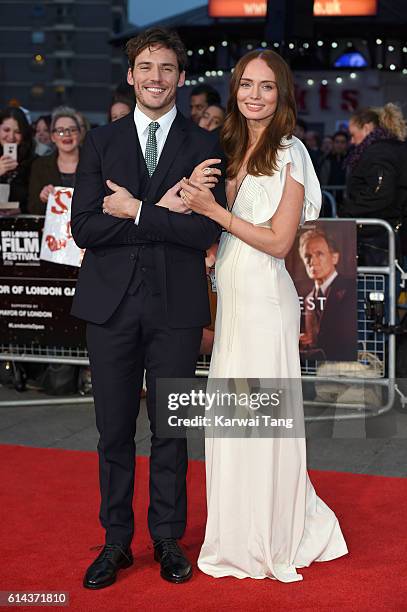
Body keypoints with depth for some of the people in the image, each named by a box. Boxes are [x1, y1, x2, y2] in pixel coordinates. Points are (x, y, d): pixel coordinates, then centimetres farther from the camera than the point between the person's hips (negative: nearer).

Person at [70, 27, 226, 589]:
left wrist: (137, 212, -11)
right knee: (114, 429, 8)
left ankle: (168, 539, 24)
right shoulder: (101, 142, 7)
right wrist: (164, 214, -12)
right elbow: (85, 227, -5)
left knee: (170, 428, 9)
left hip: (175, 307, -1)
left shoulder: (203, 146, 3)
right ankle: (116, 541, 22)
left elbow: (207, 231, -10)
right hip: (112, 304, 1)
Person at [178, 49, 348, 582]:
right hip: (231, 297, 8)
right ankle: (241, 535, 27)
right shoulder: (235, 152, 13)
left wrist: (213, 210, -16)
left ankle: (272, 541, 17)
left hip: (264, 297, -7)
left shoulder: (290, 153, -9)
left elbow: (278, 241, -14)